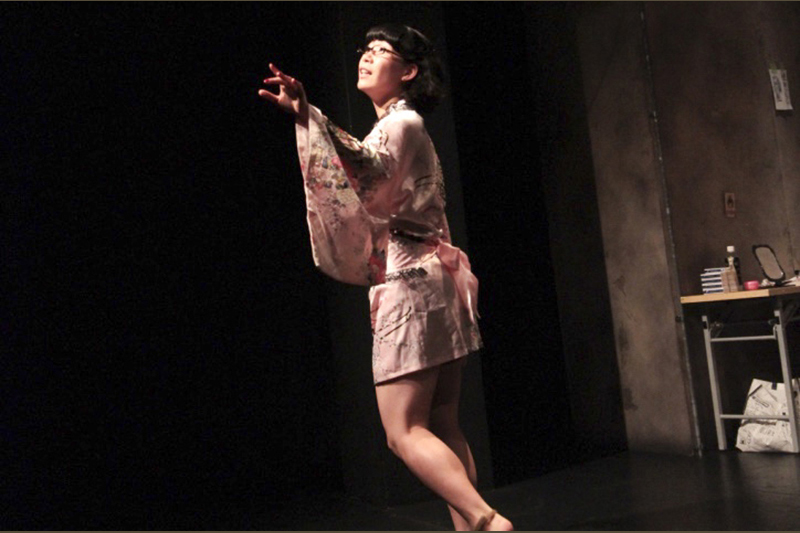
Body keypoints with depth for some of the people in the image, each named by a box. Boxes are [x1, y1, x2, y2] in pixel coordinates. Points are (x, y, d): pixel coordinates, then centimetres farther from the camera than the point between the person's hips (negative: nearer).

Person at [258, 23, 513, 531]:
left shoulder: (402, 123, -5)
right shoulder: (405, 128, 25)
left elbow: (371, 170, -28)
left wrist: (307, 114, -39)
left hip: (408, 283, -10)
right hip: (434, 279, 10)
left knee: (405, 432, -9)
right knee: (444, 429, 8)